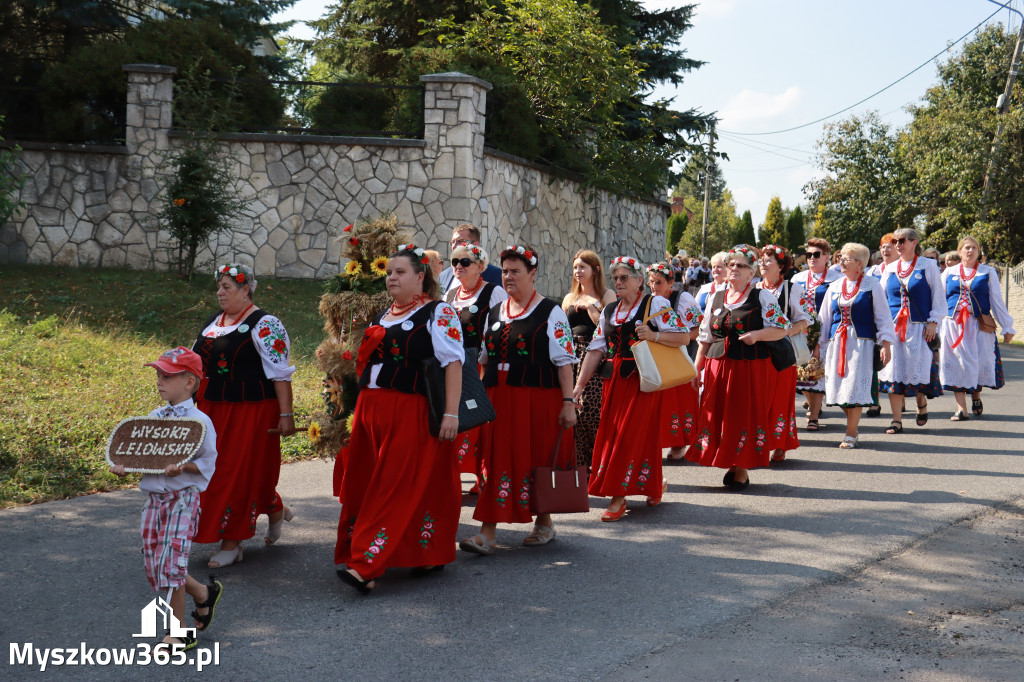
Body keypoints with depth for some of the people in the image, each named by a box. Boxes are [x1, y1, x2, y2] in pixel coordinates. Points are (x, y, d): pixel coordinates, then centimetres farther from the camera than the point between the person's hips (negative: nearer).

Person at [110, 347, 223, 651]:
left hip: (183, 497, -7)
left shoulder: (199, 421, -9)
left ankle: (179, 632, 1)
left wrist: (182, 467, -25)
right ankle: (204, 594, 31)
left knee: (170, 560, -11)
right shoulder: (154, 417, 10)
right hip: (154, 497, 7)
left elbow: (206, 462, -8)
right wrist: (123, 466, -3)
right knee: (154, 565, 6)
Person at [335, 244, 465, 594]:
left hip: (412, 414, -8)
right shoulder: (382, 315, 19)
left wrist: (451, 413, -20)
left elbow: (453, 363, -12)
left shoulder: (438, 313, -4)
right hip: (370, 410, 8)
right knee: (360, 484, 8)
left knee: (395, 489, -8)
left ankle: (366, 567, -11)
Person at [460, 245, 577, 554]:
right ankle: (488, 532, -2)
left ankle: (544, 522, 24)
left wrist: (568, 403, -11)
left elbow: (564, 362, -6)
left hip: (539, 400, -4)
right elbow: (486, 360, 20)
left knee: (538, 461, 4)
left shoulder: (551, 312, -2)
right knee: (495, 461, -1)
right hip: (498, 400, 5)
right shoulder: (494, 314, 14)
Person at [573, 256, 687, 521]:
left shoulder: (655, 304, -1)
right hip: (615, 380, 6)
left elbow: (682, 337, -7)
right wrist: (579, 384, 8)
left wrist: (653, 335, -23)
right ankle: (654, 486, 20)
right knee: (611, 433, 4)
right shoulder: (609, 310, 16)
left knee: (633, 433, -10)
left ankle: (618, 496, -6)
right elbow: (596, 349, 15)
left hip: (643, 378, -6)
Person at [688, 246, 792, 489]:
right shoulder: (715, 298, 14)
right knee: (719, 415, 2)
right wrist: (695, 368, 12)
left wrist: (757, 334, -20)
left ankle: (743, 469, 6)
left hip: (752, 368, -4)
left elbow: (780, 329, -4)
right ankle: (730, 465, 15)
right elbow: (705, 338, 17)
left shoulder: (763, 297, 2)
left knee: (747, 415, -3)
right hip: (718, 366, 4)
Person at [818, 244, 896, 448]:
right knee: (839, 386, 0)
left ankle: (851, 434, 0)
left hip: (862, 343, -4)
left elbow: (883, 316, 0)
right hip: (837, 343, 4)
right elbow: (825, 318, 17)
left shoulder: (872, 285, 1)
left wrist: (886, 344, -7)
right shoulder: (834, 287, 12)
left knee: (855, 387, -8)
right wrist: (818, 344, 15)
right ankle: (853, 427, 18)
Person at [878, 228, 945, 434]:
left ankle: (922, 403, 26)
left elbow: (938, 295, 2)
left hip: (920, 327, -3)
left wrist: (933, 322, -7)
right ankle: (897, 421, 0)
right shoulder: (889, 269, 12)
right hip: (893, 326, 3)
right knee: (894, 370, -3)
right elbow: (881, 299, 17)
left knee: (918, 368, -5)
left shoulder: (928, 266, 3)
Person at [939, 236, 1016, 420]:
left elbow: (997, 301, 9)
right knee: (957, 364, -2)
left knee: (979, 363, -1)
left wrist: (1007, 327, 8)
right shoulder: (949, 272, 11)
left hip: (979, 326, -1)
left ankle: (976, 396, 27)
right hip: (953, 325, 1)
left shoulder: (988, 272, 8)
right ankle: (961, 408, 2)